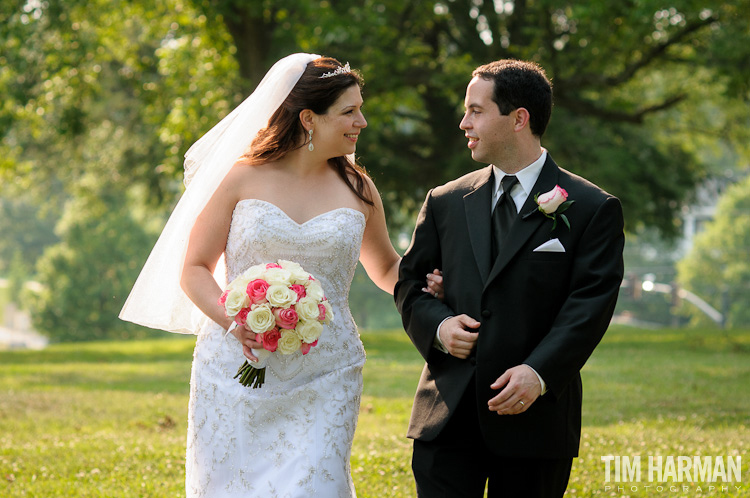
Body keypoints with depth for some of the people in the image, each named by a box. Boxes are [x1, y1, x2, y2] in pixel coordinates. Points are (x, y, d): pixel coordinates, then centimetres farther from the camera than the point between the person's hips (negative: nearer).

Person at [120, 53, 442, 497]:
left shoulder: (358, 189, 9)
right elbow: (193, 269, 3)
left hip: (323, 382, 1)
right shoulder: (244, 178, 1)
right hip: (238, 371, -1)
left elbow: (387, 269, 23)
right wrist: (232, 320, -16)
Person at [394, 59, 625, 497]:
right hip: (447, 417, 3)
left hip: (534, 416, -3)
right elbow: (410, 282, 16)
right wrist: (438, 326, -6)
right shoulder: (446, 203, 12)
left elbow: (590, 302, -9)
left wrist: (539, 372, -21)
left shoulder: (592, 209, -1)